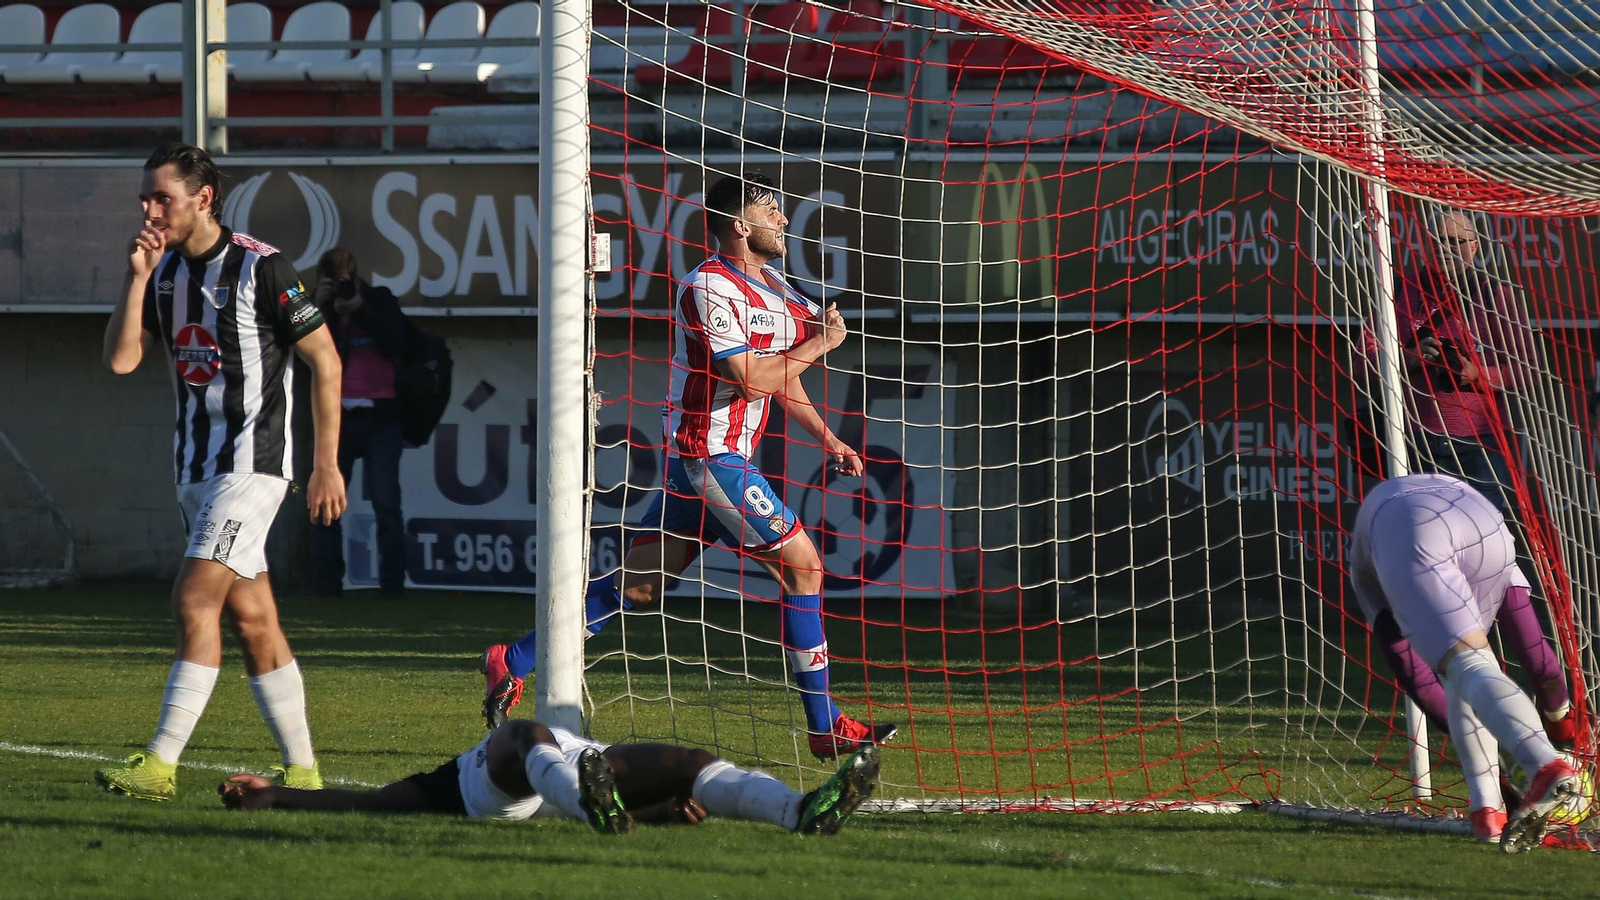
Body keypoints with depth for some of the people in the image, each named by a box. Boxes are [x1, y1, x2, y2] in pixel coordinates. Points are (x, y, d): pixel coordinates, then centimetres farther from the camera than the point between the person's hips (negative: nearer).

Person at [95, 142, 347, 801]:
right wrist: (137, 278, -11)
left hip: (253, 461, -7)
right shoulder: (163, 270, 8)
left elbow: (324, 360, -8)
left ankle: (161, 765, -18)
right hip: (196, 464, 7)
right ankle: (301, 771, 13)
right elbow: (120, 360, -1)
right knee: (251, 618, 8)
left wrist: (326, 465, -8)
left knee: (194, 600, -16)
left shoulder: (261, 268, -12)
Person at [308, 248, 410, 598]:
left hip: (380, 416, -2)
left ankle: (392, 580, -3)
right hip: (334, 415, 2)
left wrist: (360, 310, -13)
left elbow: (399, 344, -10)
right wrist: (318, 308, -11)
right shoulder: (317, 306, 10)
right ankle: (328, 581, 1)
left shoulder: (379, 301, 4)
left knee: (386, 502, -7)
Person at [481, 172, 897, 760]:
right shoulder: (710, 287, -15)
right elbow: (751, 378, -21)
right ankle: (825, 727, -5)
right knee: (801, 565, -9)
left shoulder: (773, 286, 15)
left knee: (639, 582, 9)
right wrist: (818, 345, -11)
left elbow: (782, 378, 25)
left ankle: (512, 662, 14)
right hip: (708, 453, -10)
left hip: (716, 459, 10)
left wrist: (828, 440, 18)